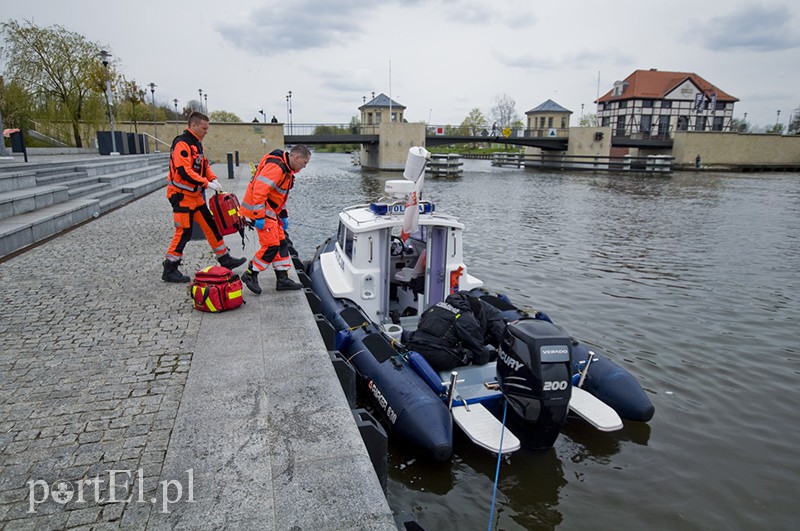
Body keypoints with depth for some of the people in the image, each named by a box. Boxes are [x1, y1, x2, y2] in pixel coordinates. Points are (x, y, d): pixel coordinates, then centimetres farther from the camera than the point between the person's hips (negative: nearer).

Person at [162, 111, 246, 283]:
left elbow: (204, 165, 18)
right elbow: (184, 171, -26)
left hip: (195, 195, 10)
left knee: (210, 225, 12)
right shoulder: (182, 143, -18)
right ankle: (169, 270, 6)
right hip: (181, 195, -9)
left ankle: (224, 259, 21)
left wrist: (213, 179, 0)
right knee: (184, 232, -5)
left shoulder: (197, 143, 13)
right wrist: (207, 183, -24)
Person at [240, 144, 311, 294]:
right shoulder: (276, 167, -21)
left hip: (270, 211, 11)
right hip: (261, 210, -11)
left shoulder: (286, 168, 13)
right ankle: (250, 275, 6)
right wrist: (259, 216, -27)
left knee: (281, 243, 11)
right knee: (271, 246, -9)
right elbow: (259, 190, -27)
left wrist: (283, 215, 20)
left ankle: (283, 279, 17)